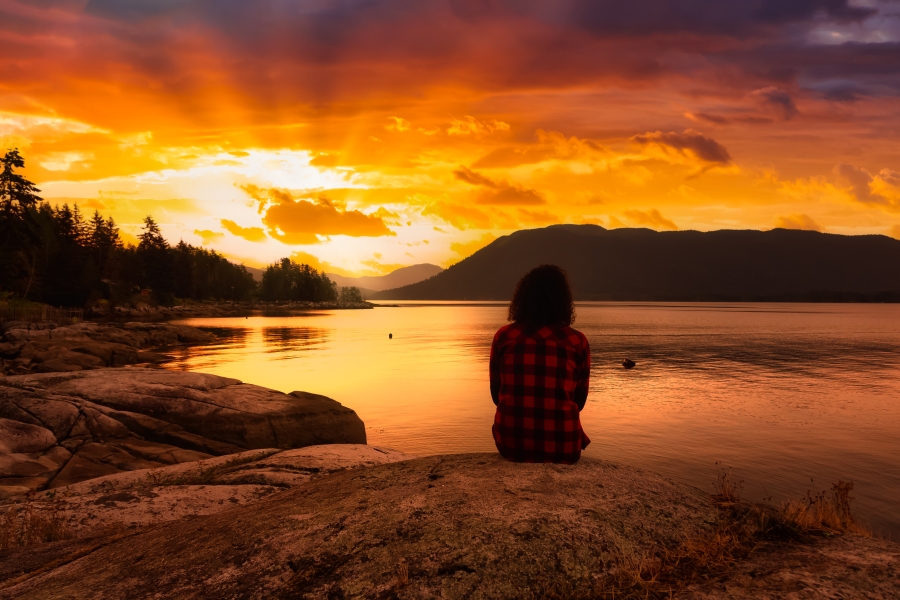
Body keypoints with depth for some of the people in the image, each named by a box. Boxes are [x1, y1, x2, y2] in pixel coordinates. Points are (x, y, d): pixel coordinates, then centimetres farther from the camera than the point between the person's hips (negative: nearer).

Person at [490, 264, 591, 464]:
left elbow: (496, 394, 6)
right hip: (562, 446, 0)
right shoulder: (577, 342, -4)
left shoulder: (503, 336, -3)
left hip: (511, 442, 1)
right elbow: (579, 402, 6)